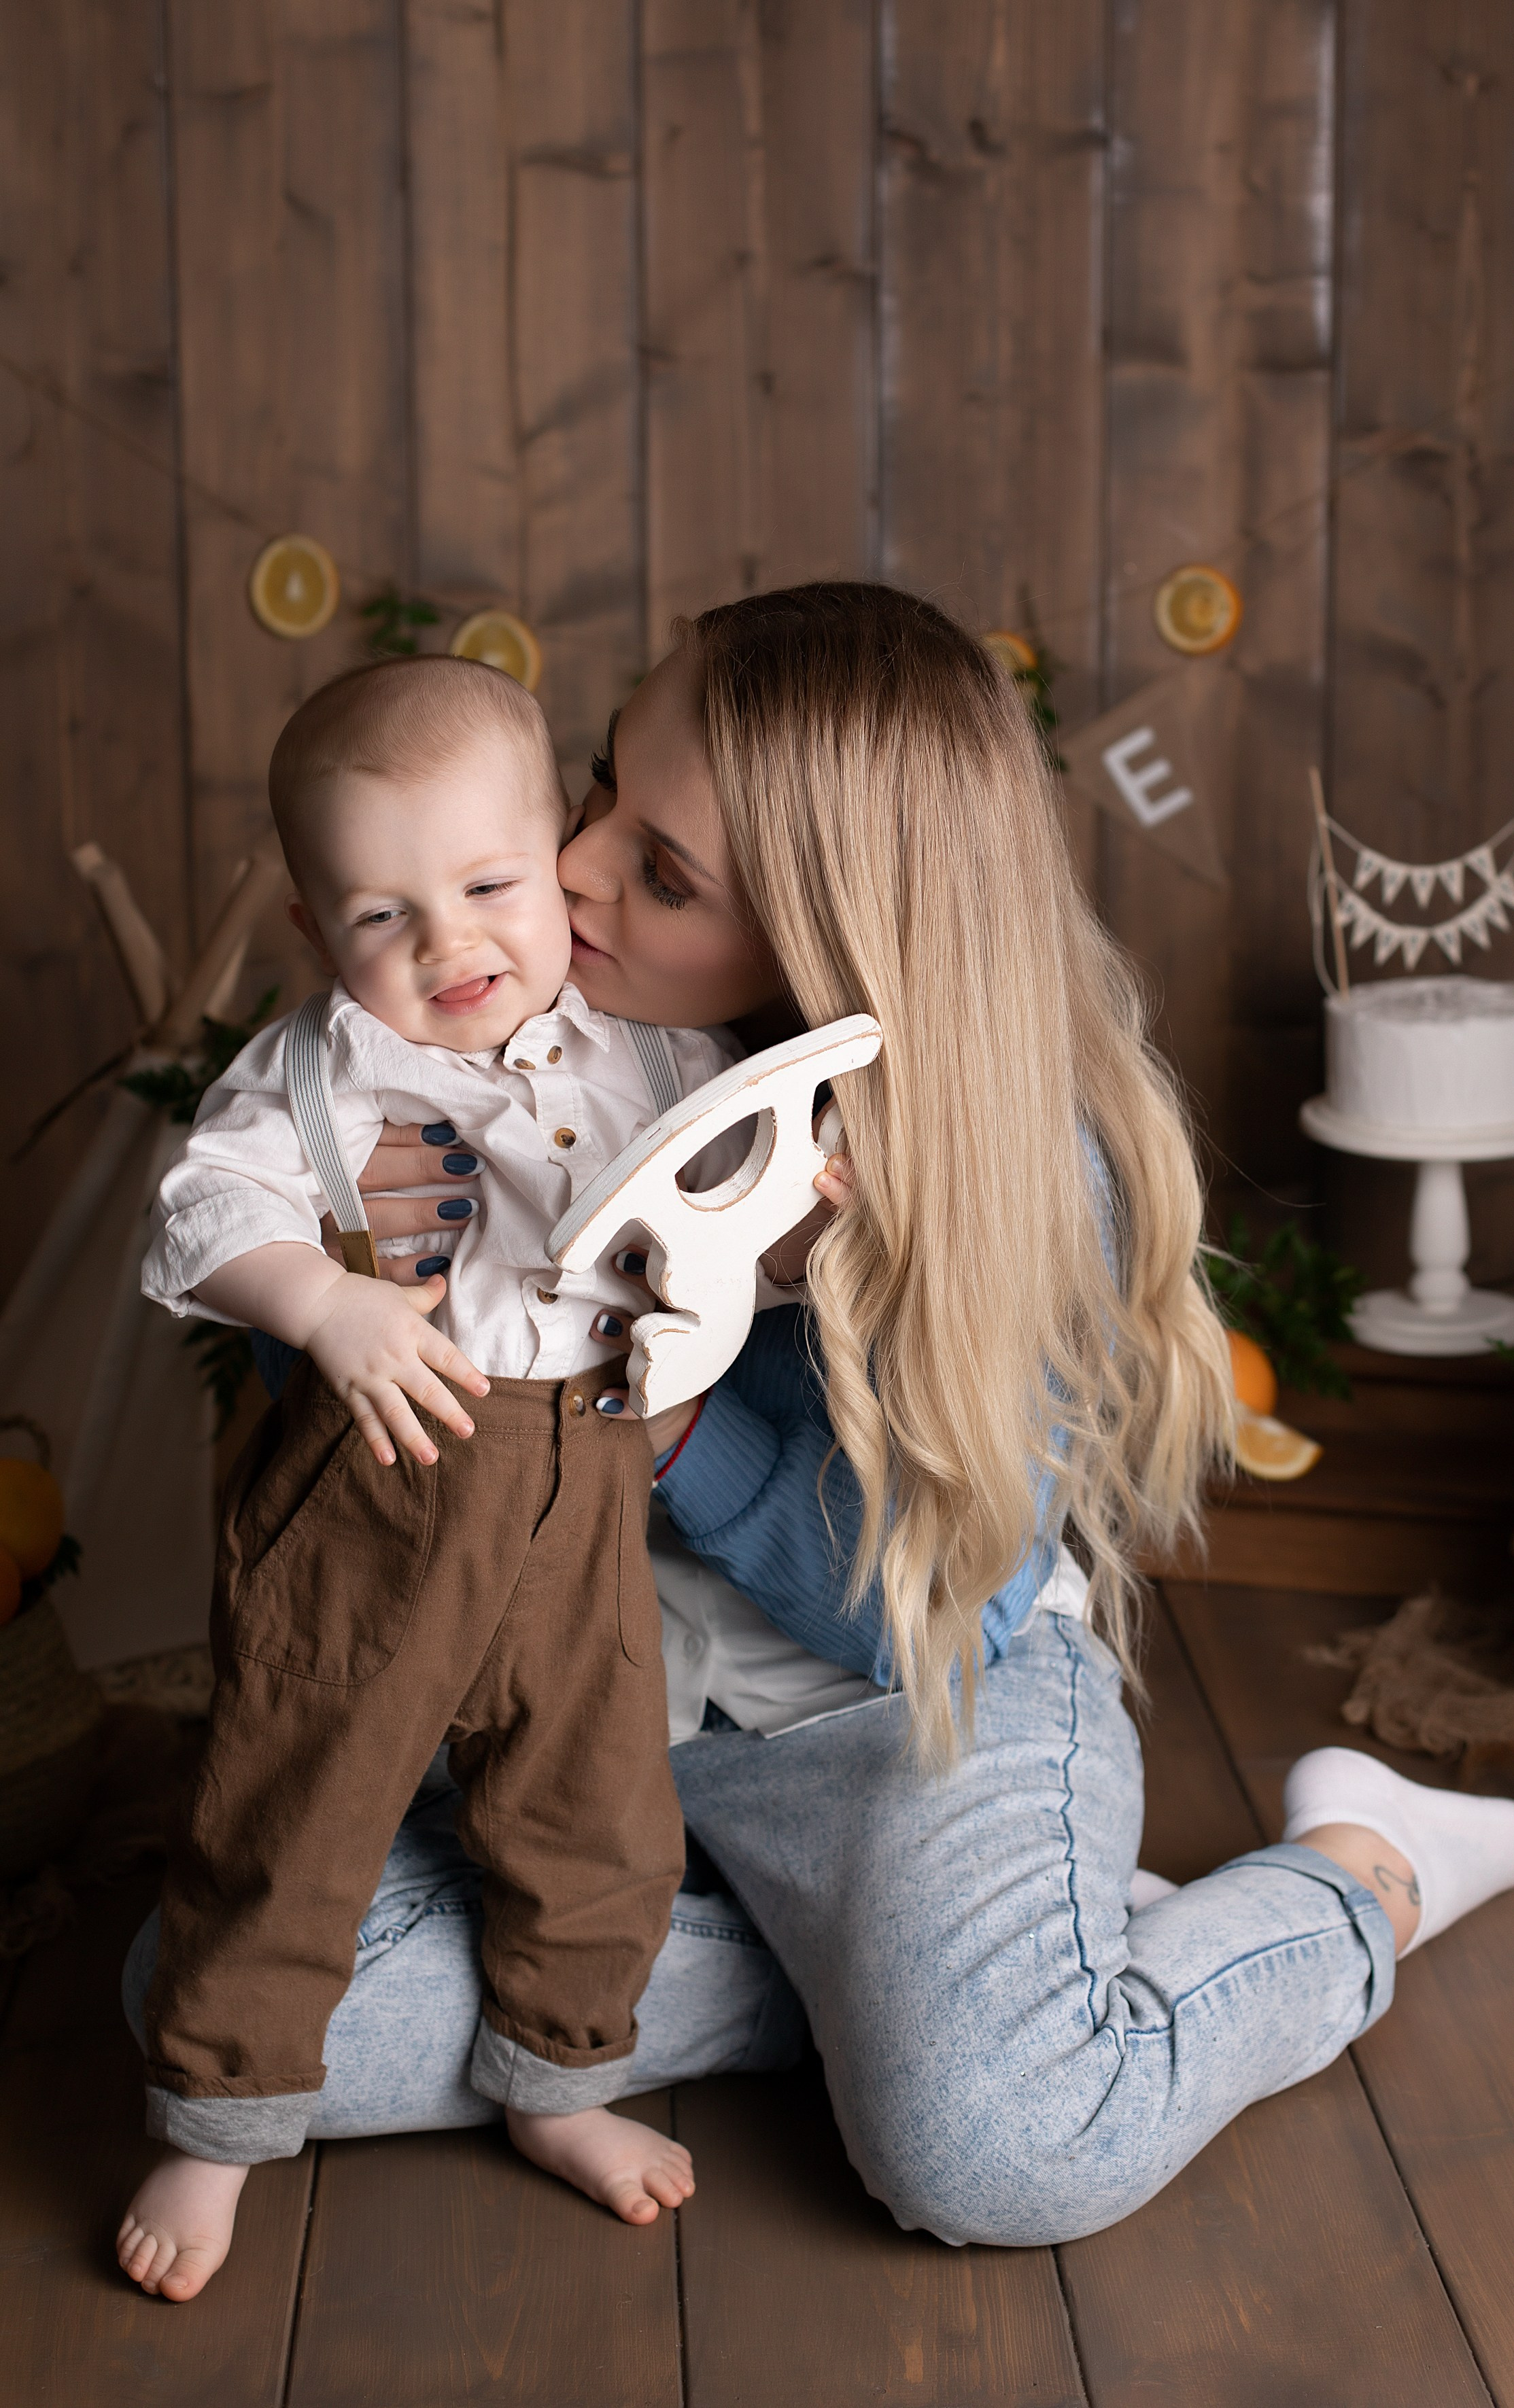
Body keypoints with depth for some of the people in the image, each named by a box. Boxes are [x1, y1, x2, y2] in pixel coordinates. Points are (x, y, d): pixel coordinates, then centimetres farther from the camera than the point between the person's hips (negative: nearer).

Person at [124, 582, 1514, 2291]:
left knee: (994, 2154, -29)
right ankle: (859, 1962, -4)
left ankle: (1370, 1867, 2)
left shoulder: (1026, 1164, -20)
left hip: (913, 1719, -5)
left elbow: (935, 1611, -17)